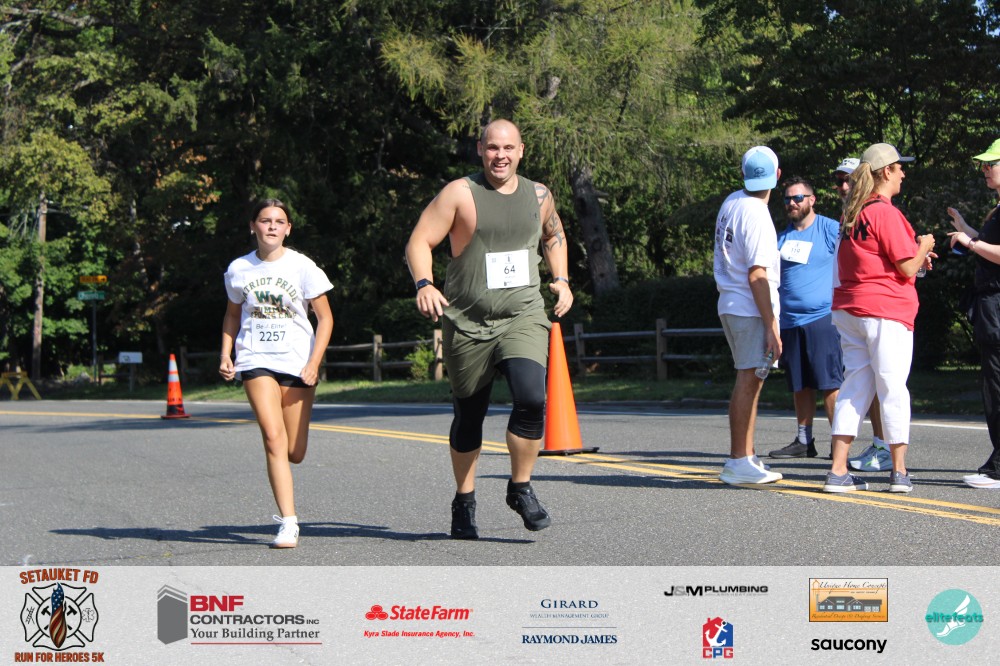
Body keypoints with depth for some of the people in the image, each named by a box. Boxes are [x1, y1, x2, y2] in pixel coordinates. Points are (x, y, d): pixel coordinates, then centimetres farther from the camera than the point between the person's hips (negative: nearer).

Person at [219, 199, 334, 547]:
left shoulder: (302, 267, -2)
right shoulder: (239, 269, 5)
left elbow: (325, 318, 1)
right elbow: (232, 314, 20)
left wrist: (313, 364, -10)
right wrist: (226, 355, 6)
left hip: (297, 363, 0)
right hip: (256, 360, 0)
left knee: (294, 453, 3)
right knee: (273, 439, -17)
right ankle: (289, 523, -16)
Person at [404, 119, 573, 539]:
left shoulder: (538, 196, 10)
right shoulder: (460, 193, -4)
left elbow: (554, 236, 30)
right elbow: (419, 242, -7)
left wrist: (561, 279, 17)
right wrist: (424, 285, -24)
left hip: (523, 318, 2)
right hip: (468, 324, -2)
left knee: (532, 398, -20)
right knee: (469, 416, 8)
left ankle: (520, 489, 0)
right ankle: (464, 501, 27)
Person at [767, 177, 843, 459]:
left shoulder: (831, 229, 0)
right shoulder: (782, 237, 17)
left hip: (822, 318, -6)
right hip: (789, 321, 6)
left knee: (830, 383, -8)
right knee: (801, 385, 10)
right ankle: (804, 441, 17)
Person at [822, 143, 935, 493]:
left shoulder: (852, 213, 13)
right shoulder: (886, 213, -13)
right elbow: (907, 268, -13)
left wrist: (915, 255, 20)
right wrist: (923, 247, 6)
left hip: (849, 310, 8)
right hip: (886, 308, -7)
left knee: (855, 386, 8)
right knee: (893, 388, 0)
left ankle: (838, 470, 2)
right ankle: (899, 472, 6)